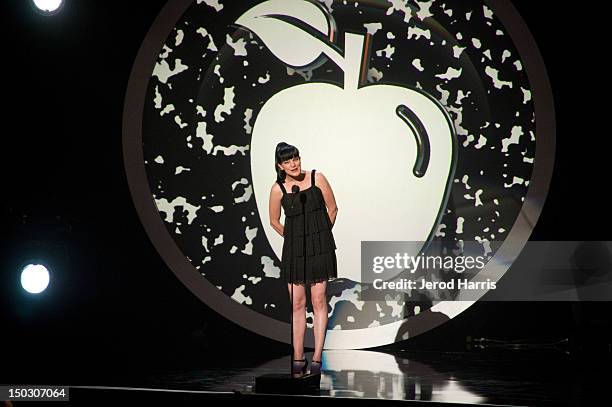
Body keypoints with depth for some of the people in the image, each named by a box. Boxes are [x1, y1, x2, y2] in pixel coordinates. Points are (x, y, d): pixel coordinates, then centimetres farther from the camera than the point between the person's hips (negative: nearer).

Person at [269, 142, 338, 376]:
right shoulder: (278, 189, -3)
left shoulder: (317, 178, -4)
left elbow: (332, 209, 6)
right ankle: (298, 358, 10)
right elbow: (274, 221, 11)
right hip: (293, 249, 1)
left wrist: (321, 235, 9)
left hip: (320, 247, -1)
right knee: (297, 303, 3)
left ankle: (317, 358, 3)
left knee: (319, 301, -2)